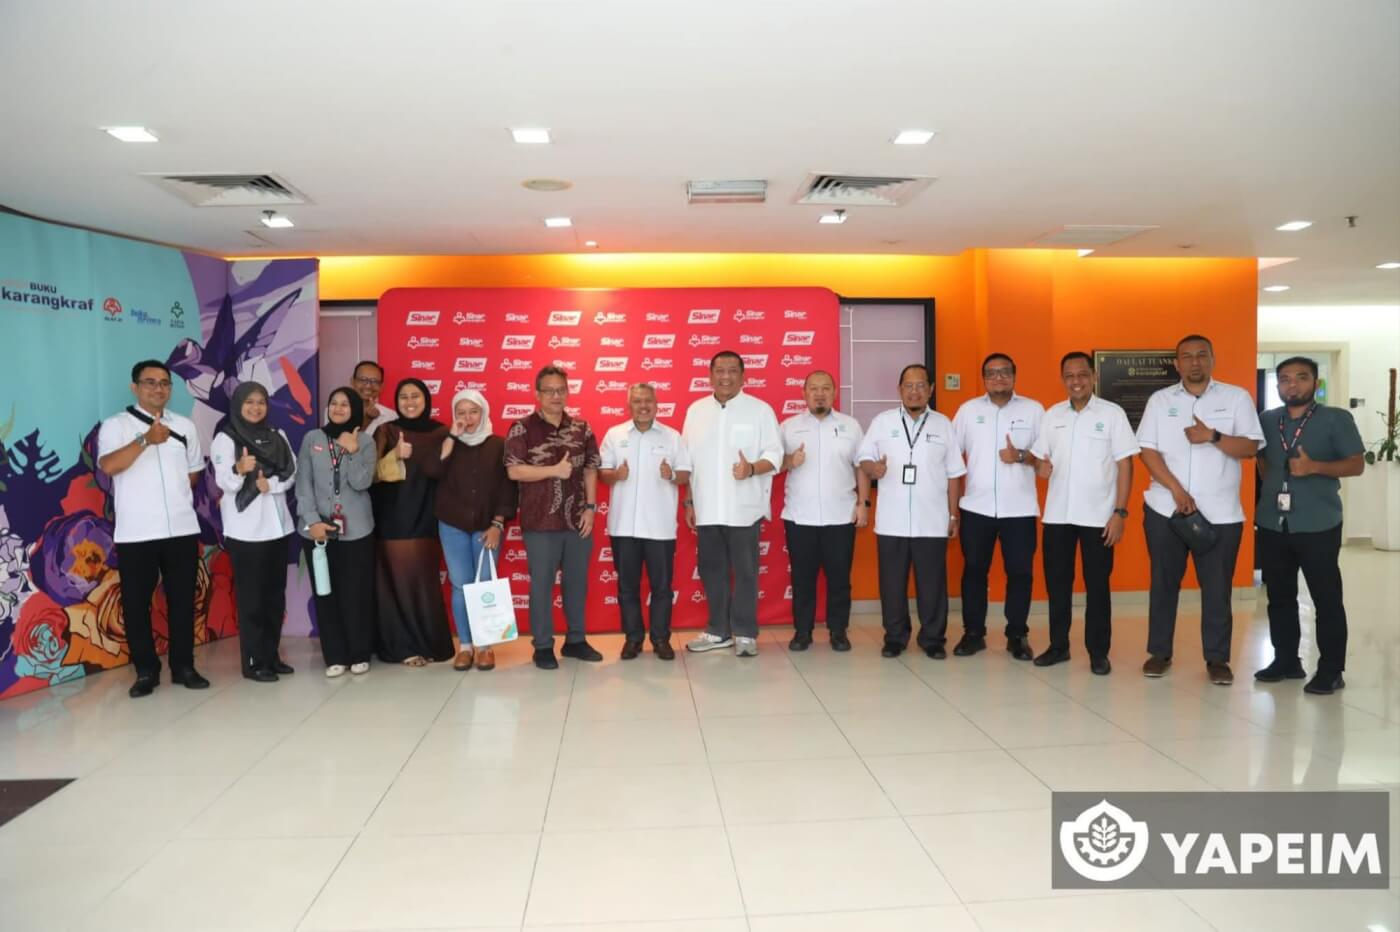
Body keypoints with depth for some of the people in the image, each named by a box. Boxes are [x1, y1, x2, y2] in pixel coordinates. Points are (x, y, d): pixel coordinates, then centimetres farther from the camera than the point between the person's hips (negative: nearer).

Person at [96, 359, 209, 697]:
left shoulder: (184, 426, 12)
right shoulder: (115, 425, -1)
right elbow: (108, 466, -18)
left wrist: (175, 495, 10)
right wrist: (146, 440, -28)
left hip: (182, 529, 3)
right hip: (135, 533, -3)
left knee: (182, 600, 8)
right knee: (136, 603, 4)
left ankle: (183, 667, 18)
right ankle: (146, 671, 15)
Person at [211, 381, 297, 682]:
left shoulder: (277, 436, 12)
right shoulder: (225, 439, -4)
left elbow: (291, 474, 4)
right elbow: (225, 482, -15)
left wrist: (270, 483, -15)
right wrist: (239, 470, -36)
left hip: (277, 526, 5)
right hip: (245, 530, -5)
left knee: (275, 594, 9)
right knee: (251, 597, -2)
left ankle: (271, 655, 18)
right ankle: (253, 662, 4)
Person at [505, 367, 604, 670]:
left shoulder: (581, 428, 7)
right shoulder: (522, 429, -4)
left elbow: (591, 469, 8)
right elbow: (514, 471, -12)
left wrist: (590, 507, -1)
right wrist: (555, 470, -15)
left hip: (577, 520, 4)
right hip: (540, 523, -4)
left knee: (577, 583, 12)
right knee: (542, 585, 4)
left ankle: (575, 640, 26)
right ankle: (543, 646, 16)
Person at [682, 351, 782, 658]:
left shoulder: (760, 410, -2)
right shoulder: (696, 410, 9)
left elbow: (774, 454, -5)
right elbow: (688, 460, 11)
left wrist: (752, 468, -25)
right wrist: (689, 501, 8)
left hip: (743, 509, -4)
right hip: (706, 508, 4)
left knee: (745, 572, 2)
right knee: (711, 572, 11)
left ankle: (745, 633, 13)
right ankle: (718, 630, 24)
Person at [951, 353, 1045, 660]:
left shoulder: (1033, 409, 4)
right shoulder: (968, 409, 7)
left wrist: (1021, 457, -16)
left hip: (1019, 508, -1)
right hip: (976, 507, 1)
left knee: (1020, 572, 4)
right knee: (974, 570, 7)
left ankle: (1017, 635, 17)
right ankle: (973, 633, 18)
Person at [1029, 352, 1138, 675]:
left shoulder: (1112, 413, -4)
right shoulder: (1053, 414, 8)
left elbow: (1125, 464, -5)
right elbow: (1040, 456, 15)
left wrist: (1120, 512, -11)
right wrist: (1040, 466, -10)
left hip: (1098, 515, -3)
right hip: (1057, 515, 4)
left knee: (1097, 585, 5)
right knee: (1057, 583, 9)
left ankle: (1098, 652, 15)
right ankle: (1058, 645, 22)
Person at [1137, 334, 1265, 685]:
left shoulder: (1237, 397, 4)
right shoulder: (1160, 400, 6)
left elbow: (1250, 447, -2)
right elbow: (1148, 450, 0)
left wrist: (1213, 436, -18)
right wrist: (1176, 489, -11)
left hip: (1220, 512, -1)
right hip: (1165, 508, 1)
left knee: (1217, 587, 4)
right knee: (1163, 583, 8)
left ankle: (1217, 659, 15)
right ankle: (1159, 652, 18)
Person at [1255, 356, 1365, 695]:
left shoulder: (1337, 419, -1)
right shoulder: (1266, 421, 11)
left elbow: (1356, 464, -5)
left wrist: (1314, 467, -19)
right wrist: (1274, 485, 12)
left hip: (1318, 525, -4)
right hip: (1272, 524, 4)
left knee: (1327, 599, 0)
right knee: (1279, 597, 11)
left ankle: (1331, 670, 8)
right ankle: (1286, 660, 23)